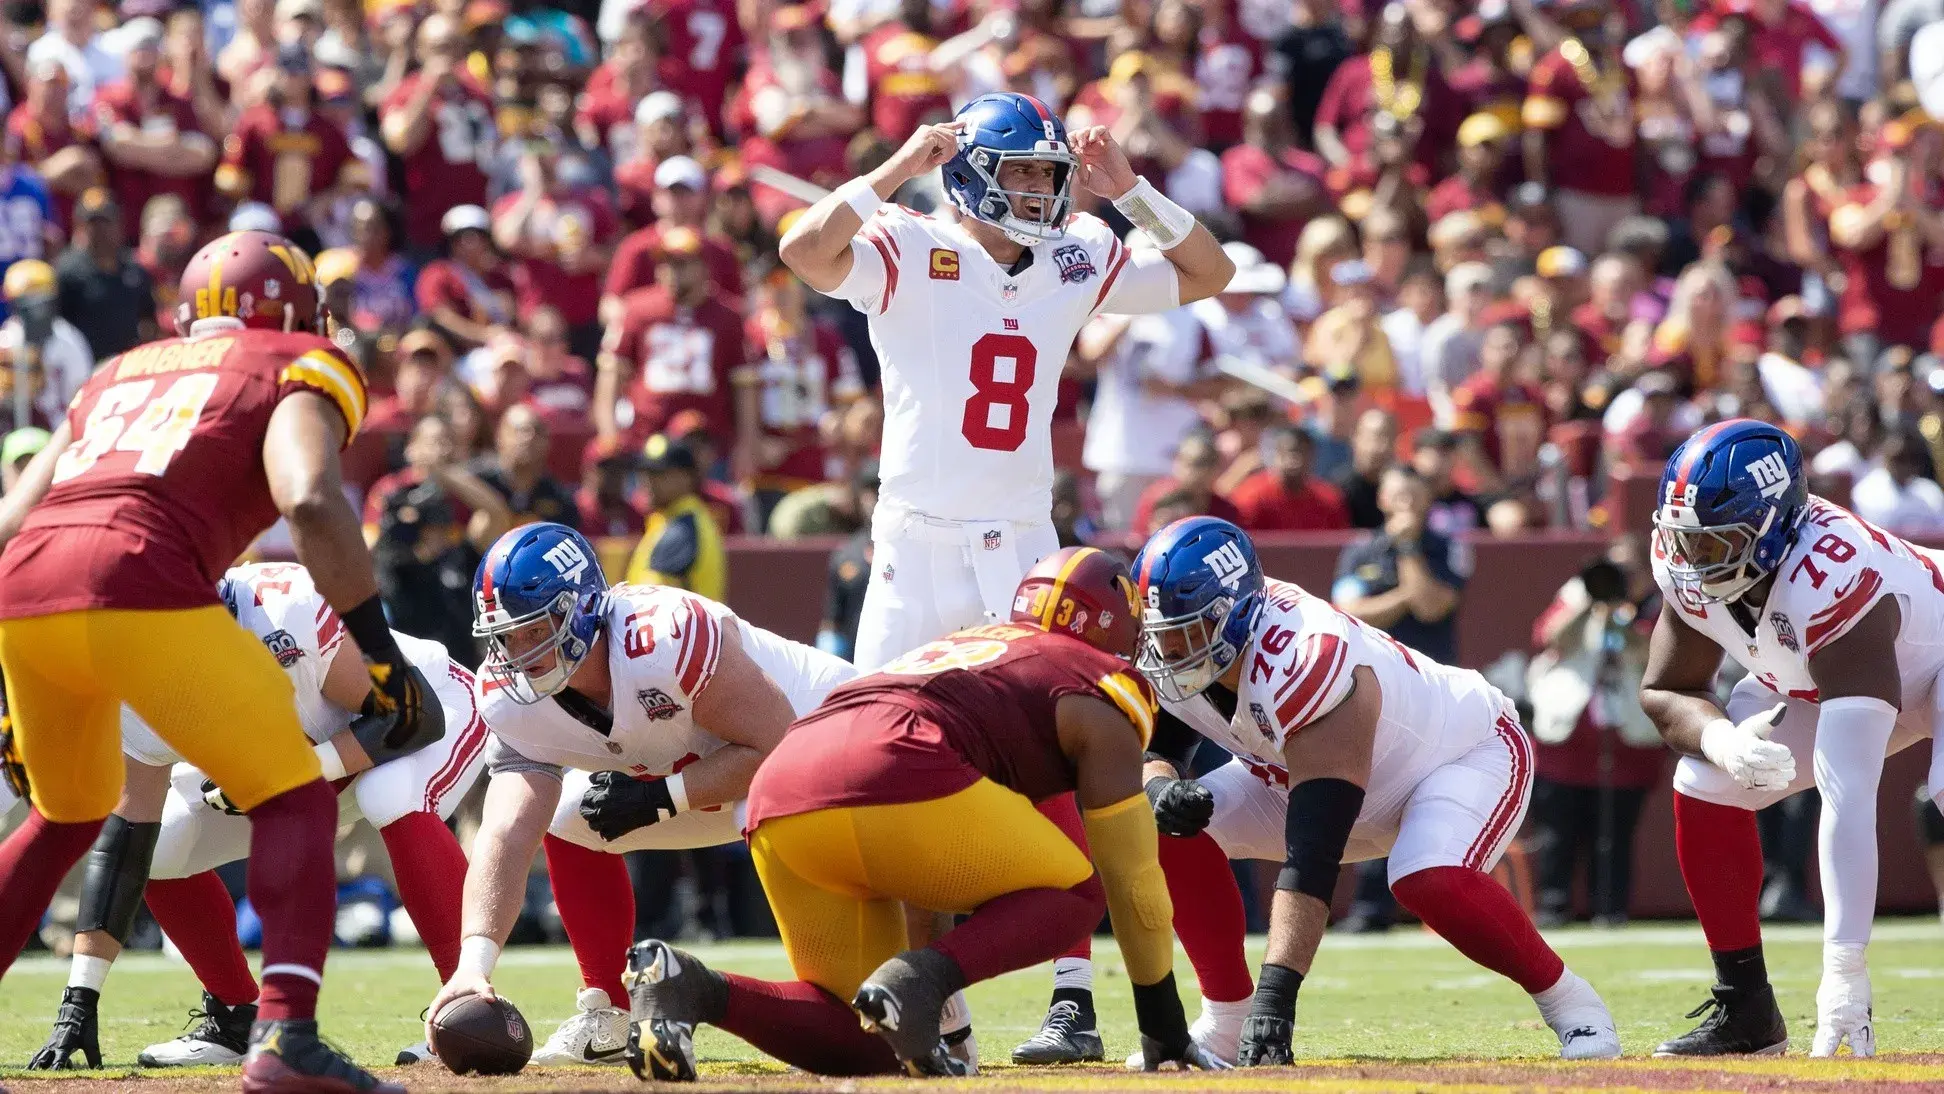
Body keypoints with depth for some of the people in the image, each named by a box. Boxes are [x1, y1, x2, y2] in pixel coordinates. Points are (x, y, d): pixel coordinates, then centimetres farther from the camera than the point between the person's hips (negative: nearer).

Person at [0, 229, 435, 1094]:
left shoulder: (119, 373, 33)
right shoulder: (301, 369, 16)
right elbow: (310, 501, -6)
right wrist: (379, 650, -3)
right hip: (138, 588, -6)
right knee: (294, 796, 3)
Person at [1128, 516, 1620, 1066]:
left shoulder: (1302, 666, -42)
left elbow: (1311, 858, -46)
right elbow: (1149, 751, -6)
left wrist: (1277, 991, -52)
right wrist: (1161, 788, -34)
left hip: (1470, 753, -8)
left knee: (1428, 880, -38)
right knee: (1176, 832, -12)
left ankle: (1568, 1001, -14)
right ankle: (1224, 1026, 0)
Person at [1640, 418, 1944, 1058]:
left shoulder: (1832, 582, -44)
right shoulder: (1688, 566, -24)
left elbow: (1848, 801, -48)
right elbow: (1664, 692, -7)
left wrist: (1844, 971, -52)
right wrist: (1721, 740, -33)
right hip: (1811, 684, 7)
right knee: (1705, 786, -7)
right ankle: (1745, 1011, 6)